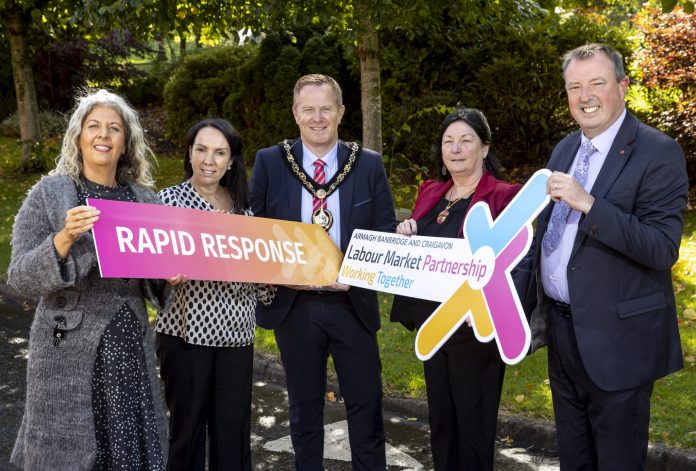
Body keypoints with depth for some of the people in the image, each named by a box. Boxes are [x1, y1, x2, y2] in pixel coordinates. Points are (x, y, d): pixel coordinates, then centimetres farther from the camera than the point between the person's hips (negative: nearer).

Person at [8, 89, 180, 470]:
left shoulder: (144, 198, 6)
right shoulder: (48, 193, -4)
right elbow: (20, 279, -9)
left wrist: (169, 277, -8)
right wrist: (63, 240, -23)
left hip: (131, 347, 3)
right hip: (69, 351, -3)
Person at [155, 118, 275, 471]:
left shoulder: (241, 204, 10)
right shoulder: (168, 200, -2)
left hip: (235, 331, 4)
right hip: (186, 329, -3)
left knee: (234, 425, 8)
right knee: (188, 424, 7)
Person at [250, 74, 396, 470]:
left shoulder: (369, 164, 0)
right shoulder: (269, 162, 0)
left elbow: (386, 233, 2)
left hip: (353, 303, 0)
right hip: (293, 303, 0)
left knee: (366, 404, 9)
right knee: (305, 407, 14)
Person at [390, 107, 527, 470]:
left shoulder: (504, 196, -10)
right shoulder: (430, 192, 10)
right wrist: (404, 235, -4)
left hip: (474, 328, -6)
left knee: (474, 422, 7)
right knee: (440, 418, 18)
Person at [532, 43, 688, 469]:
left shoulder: (657, 152, -14)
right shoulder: (565, 149, 9)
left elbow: (663, 249, -22)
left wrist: (588, 204, -29)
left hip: (616, 337, -7)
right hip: (562, 327, 7)